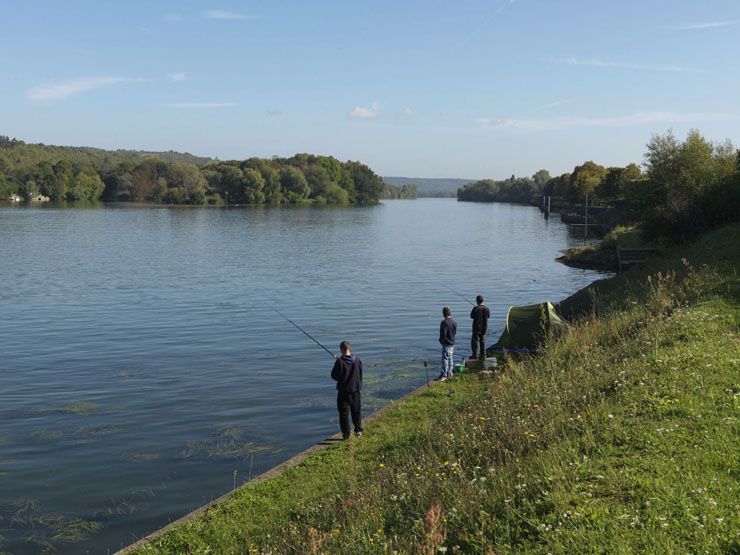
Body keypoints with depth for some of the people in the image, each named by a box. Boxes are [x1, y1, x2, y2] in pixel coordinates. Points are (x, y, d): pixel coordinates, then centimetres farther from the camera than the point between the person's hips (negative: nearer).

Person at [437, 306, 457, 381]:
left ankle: (444, 375, -2)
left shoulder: (444, 322, -19)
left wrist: (441, 340, -2)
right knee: (450, 358, 14)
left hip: (446, 344, -8)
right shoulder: (454, 322, 6)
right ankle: (449, 374, 20)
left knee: (445, 359, -4)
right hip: (452, 343, 8)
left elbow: (443, 334, -19)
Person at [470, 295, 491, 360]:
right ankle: (483, 355, 12)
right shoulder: (486, 309, -3)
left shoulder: (476, 308, -16)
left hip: (477, 327, -5)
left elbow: (472, 317, -7)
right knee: (482, 341, 12)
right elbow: (488, 316, 13)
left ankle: (475, 355, 1)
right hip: (484, 328, 5)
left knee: (474, 341, 4)